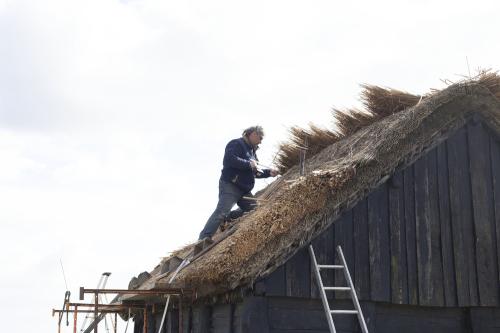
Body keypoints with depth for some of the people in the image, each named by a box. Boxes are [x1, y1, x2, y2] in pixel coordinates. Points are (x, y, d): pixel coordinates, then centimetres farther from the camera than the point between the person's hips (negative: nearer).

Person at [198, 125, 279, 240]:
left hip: (244, 190, 10)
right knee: (221, 212, -19)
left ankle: (226, 219, 15)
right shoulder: (237, 144, -7)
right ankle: (203, 239, -22)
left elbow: (255, 172, 27)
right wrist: (249, 164, -18)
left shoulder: (251, 150, 23)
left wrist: (268, 172, 12)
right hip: (230, 186, -10)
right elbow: (229, 160, -24)